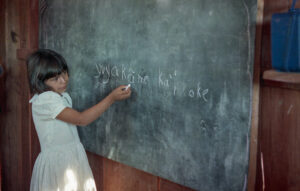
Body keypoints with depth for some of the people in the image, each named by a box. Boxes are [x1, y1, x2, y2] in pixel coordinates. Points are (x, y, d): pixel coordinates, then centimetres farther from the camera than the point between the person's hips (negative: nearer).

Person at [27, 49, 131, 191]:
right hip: (56, 162, -8)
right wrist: (111, 98, -25)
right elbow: (81, 119, -25)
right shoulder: (45, 100, -21)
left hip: (73, 160, 8)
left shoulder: (63, 96, 9)